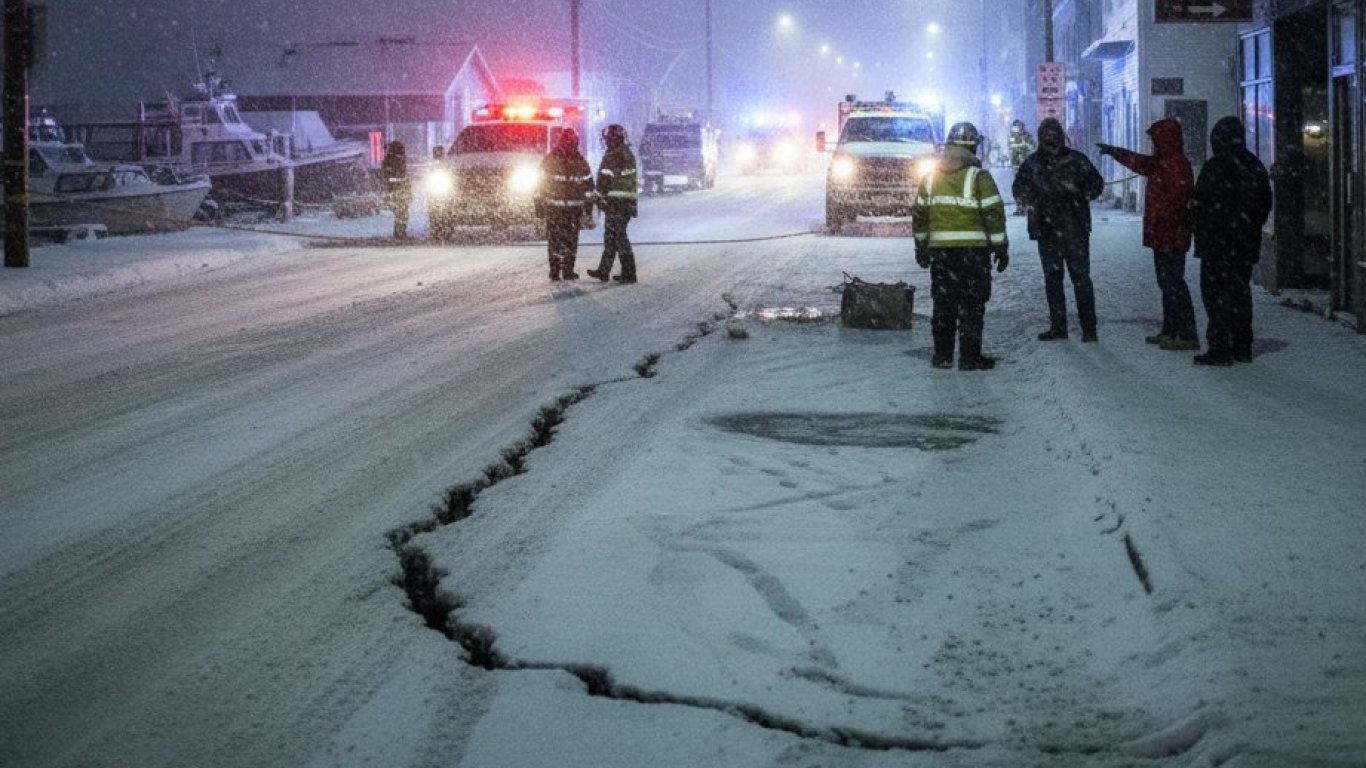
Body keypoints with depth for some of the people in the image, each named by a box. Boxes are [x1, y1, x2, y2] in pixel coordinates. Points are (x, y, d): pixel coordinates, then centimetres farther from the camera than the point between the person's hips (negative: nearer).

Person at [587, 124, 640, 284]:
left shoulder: (612, 156, -13)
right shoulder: (629, 155, 15)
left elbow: (605, 180, -16)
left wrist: (601, 198, -8)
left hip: (615, 202, -9)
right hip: (629, 202, 9)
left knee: (619, 237, -5)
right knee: (610, 237, 15)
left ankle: (628, 274, -5)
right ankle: (603, 271, 21)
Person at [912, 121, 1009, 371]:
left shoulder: (931, 177, 8)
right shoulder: (979, 177, -7)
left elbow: (919, 214, 12)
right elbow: (994, 214, -9)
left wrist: (921, 246, 21)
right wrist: (1001, 247, -2)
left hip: (939, 250, 4)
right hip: (973, 250, -4)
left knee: (943, 303, 11)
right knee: (971, 304, 1)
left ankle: (942, 355, 13)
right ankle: (969, 357, 0)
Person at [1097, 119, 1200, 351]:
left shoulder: (1178, 166, -17)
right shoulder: (1162, 162, 14)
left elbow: (1176, 202, -25)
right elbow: (1140, 163, 34)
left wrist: (1168, 236, -28)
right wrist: (1113, 151, 44)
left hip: (1171, 238, -10)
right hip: (1163, 238, 10)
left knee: (1173, 284, -10)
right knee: (1167, 283, 15)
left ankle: (1187, 335, -10)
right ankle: (1170, 331, 23)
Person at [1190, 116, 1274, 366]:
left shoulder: (1215, 167, -14)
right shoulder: (1256, 167, 8)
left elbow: (1198, 205, -13)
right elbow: (1265, 203, 15)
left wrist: (1202, 232, 2)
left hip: (1217, 243, -7)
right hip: (1247, 244, 7)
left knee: (1216, 293, -3)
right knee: (1240, 291, 14)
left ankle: (1219, 348, -7)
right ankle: (1242, 347, 18)